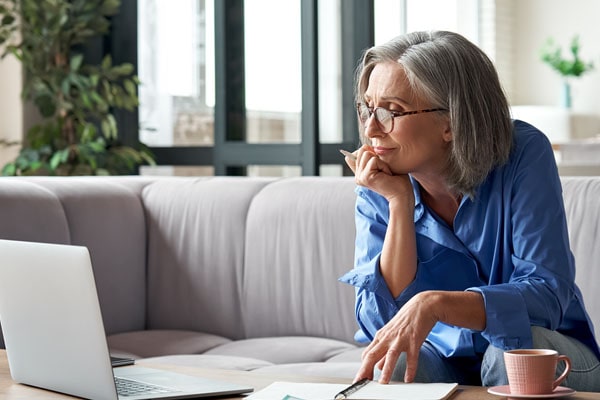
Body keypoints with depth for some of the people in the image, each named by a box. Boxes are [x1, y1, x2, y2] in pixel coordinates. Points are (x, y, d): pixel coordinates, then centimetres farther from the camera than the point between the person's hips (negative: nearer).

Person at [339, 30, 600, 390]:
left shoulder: (524, 154, -18)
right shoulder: (377, 190, -9)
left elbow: (547, 293, -25)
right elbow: (381, 324, -16)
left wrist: (433, 304, -40)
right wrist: (400, 203, -24)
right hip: (445, 357, 1)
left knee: (513, 350, -33)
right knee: (390, 366, -30)